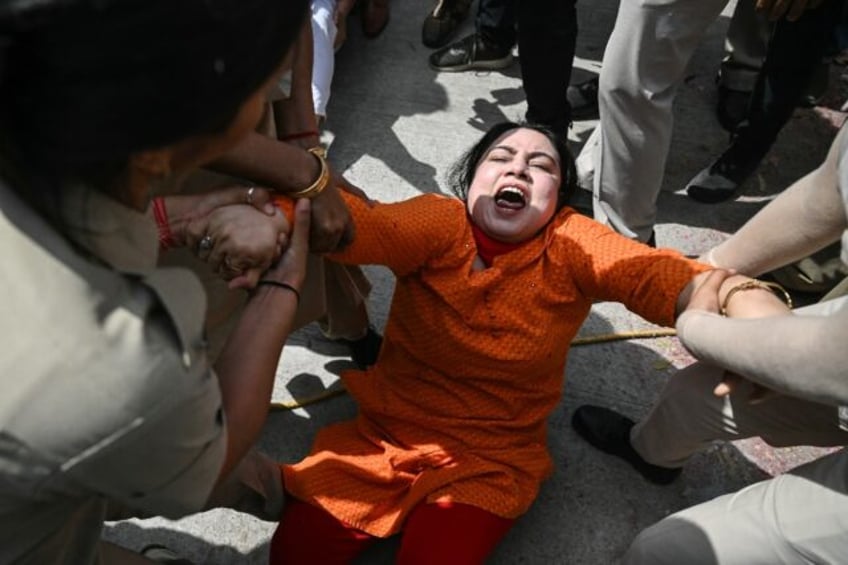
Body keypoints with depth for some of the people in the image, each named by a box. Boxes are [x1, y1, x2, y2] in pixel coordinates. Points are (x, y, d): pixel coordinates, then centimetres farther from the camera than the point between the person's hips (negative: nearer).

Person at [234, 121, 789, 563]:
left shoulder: (573, 246, -10)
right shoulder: (439, 223, -12)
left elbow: (666, 277, -25)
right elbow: (359, 226, -30)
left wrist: (752, 308, -46)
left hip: (490, 460, 0)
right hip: (385, 433, 1)